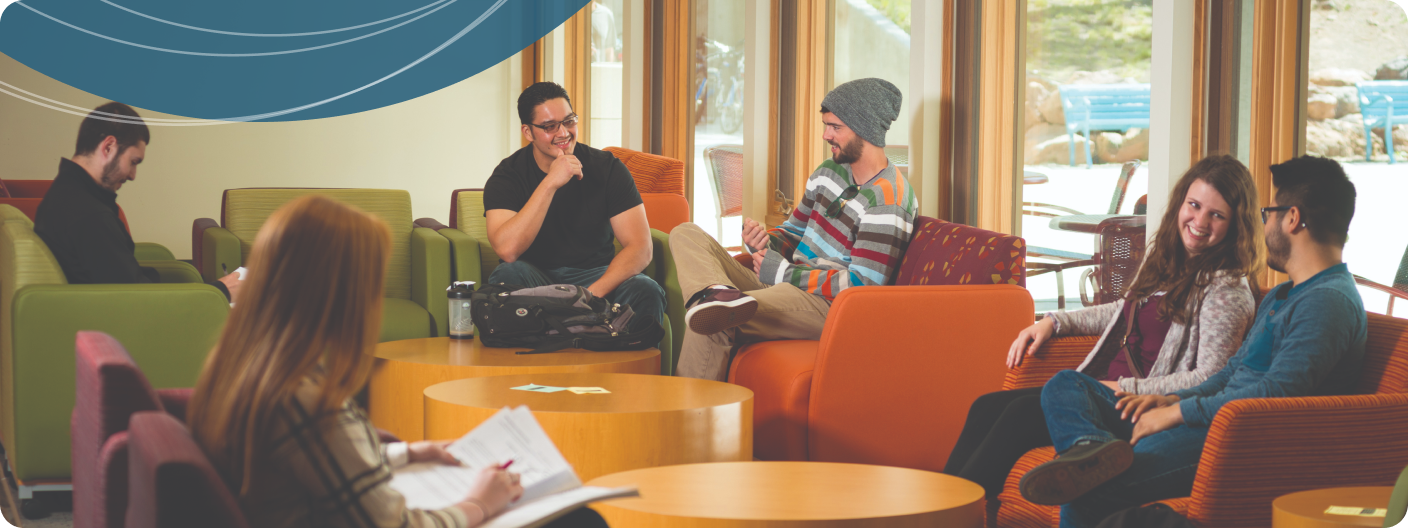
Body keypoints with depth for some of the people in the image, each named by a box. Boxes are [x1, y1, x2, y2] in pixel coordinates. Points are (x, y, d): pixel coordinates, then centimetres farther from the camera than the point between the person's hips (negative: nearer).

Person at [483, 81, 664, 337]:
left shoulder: (608, 168, -3)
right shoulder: (508, 175, -6)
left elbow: (640, 247, -11)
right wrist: (550, 184, -26)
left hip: (597, 275, 1)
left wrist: (594, 292, -28)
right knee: (506, 276, -34)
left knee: (647, 292, -30)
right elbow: (507, 250, -23)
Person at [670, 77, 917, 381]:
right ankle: (717, 293, -38)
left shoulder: (887, 201, -14)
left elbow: (862, 285, -20)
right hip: (787, 287, 10)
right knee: (685, 235, -8)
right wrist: (766, 243, -2)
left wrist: (784, 272, -15)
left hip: (827, 307, -10)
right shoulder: (829, 171, 15)